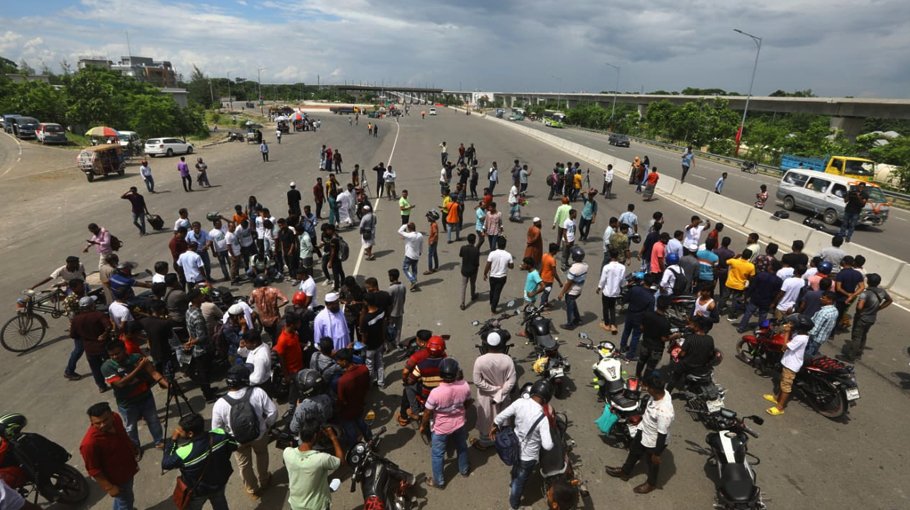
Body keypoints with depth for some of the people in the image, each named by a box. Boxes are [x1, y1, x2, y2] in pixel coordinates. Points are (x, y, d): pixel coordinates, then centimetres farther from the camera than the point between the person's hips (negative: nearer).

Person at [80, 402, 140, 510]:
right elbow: (93, 470, -24)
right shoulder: (90, 443, -36)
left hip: (127, 469, 7)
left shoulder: (116, 418, -17)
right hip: (116, 478, -7)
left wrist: (133, 447, 19)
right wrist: (109, 487, -18)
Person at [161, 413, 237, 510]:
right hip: (220, 482, 3)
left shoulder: (184, 453, -38)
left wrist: (173, 439, -16)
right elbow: (235, 445, -9)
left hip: (197, 491, -3)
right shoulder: (221, 435, -28)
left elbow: (165, 464, -17)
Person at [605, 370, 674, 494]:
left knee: (652, 463, 24)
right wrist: (642, 419, 18)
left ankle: (651, 483, 54)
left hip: (653, 442, -7)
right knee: (634, 451, 30)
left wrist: (656, 454, -15)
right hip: (643, 431, 8)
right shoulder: (661, 392, -19)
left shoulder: (664, 412, -43)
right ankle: (624, 472, 56)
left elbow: (662, 435, -29)